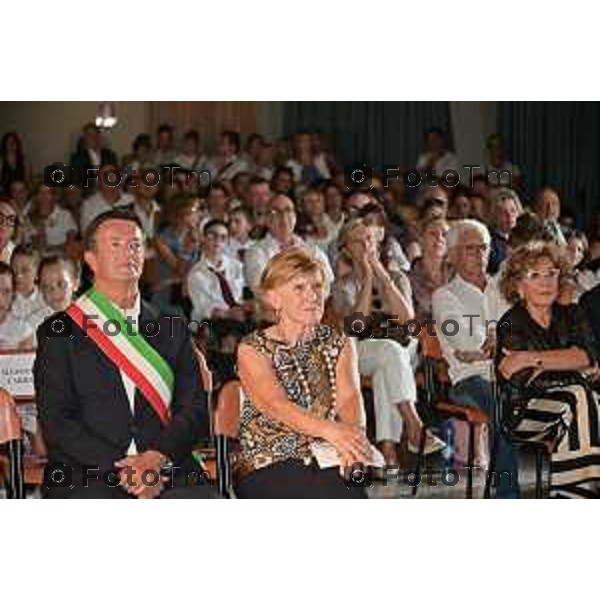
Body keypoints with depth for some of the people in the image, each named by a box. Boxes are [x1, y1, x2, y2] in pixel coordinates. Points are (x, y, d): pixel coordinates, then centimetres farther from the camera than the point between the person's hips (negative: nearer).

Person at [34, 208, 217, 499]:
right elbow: (56, 423, -1)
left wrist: (158, 457, -10)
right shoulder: (59, 331, 8)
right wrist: (121, 470, -14)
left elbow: (195, 409, 11)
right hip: (87, 477, -3)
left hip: (167, 470, 3)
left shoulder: (171, 329, 19)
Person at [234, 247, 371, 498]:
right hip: (268, 464, -3)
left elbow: (349, 398, -4)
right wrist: (330, 430, -34)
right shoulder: (253, 350, 1)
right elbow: (276, 405, -16)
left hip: (327, 459, 3)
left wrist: (354, 435, -28)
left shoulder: (339, 344, 13)